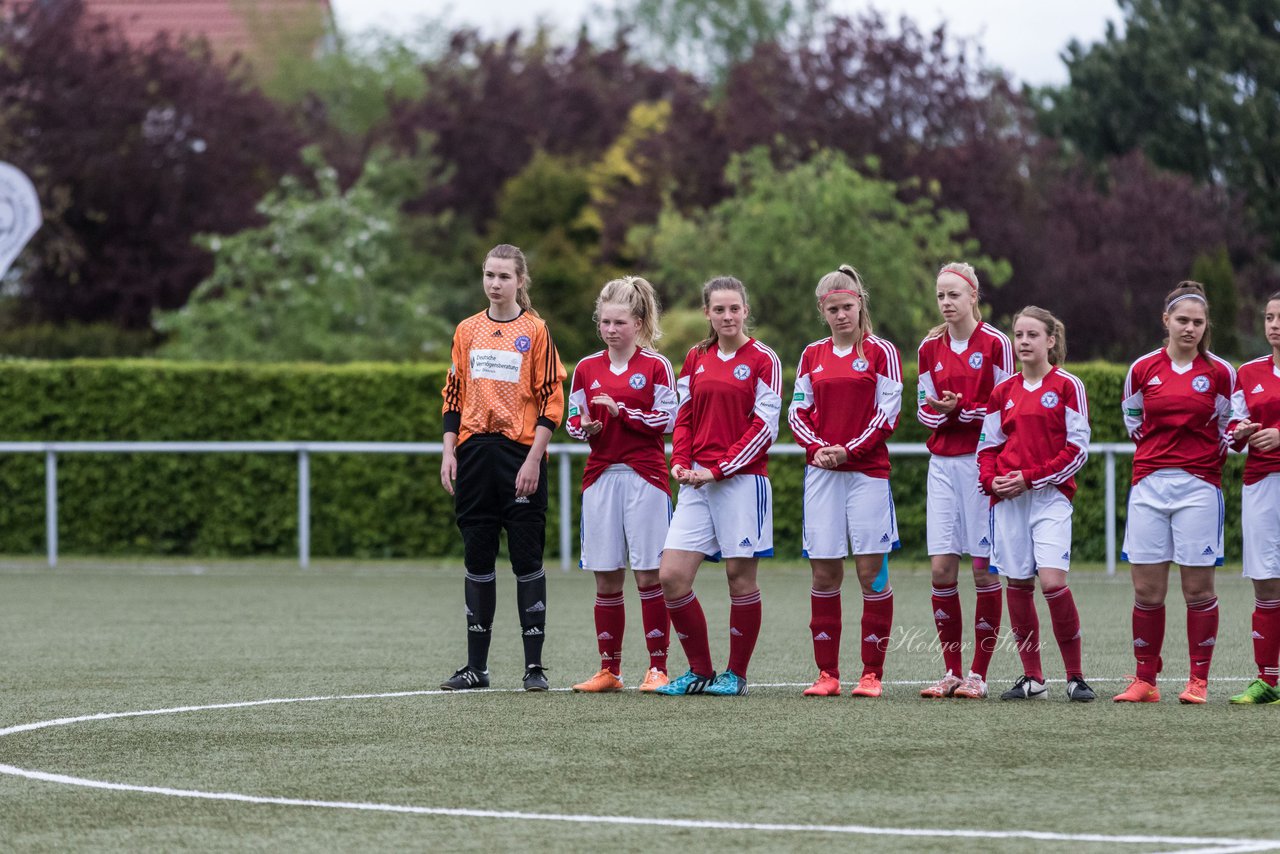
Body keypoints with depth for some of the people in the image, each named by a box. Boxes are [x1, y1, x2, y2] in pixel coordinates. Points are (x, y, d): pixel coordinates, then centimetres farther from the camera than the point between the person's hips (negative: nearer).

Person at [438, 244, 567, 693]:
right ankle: (476, 666, 10)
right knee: (477, 559, 6)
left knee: (527, 560, -3)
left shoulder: (535, 332, -1)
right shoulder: (467, 331, 10)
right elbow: (453, 398, 14)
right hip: (475, 454, 4)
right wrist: (449, 453, 4)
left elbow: (551, 402, -4)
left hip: (520, 454, -4)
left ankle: (534, 666, 1)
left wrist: (534, 459, -11)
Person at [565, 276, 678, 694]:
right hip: (600, 476, 4)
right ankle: (609, 670, 11)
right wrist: (585, 427, -8)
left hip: (644, 476, -4)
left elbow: (667, 418, -5)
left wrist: (622, 411, -16)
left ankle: (657, 668, 0)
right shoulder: (586, 369, 10)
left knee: (649, 574, -4)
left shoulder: (656, 366, -1)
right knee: (606, 578, 5)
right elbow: (573, 420, 14)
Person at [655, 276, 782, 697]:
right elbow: (684, 417, 16)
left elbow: (765, 427, -8)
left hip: (742, 480, -5)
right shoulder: (696, 359, 13)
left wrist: (719, 469, -13)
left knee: (740, 576, 0)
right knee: (671, 575, -4)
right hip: (697, 482, 5)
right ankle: (700, 671, 8)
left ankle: (736, 674, 11)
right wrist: (679, 462, -3)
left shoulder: (762, 360, -3)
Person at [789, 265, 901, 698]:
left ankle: (872, 674, -1)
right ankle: (827, 674, 6)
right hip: (821, 471, 3)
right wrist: (818, 447, -7)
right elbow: (798, 411, 11)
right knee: (824, 573, 2)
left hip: (867, 470, -3)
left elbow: (888, 412, -4)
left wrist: (849, 450, -12)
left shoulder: (880, 352, 0)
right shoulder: (812, 355, 12)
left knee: (871, 572, -5)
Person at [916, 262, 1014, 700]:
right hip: (943, 463, 4)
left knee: (984, 569, -3)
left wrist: (961, 410, -17)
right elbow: (924, 409, 13)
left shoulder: (995, 344, -4)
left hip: (982, 462, -4)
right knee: (941, 569, -1)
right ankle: (952, 671, 6)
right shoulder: (930, 348, 10)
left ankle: (979, 673, 3)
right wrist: (939, 412, -9)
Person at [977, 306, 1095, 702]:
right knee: (1017, 584, 4)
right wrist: (991, 479, -4)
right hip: (1008, 499, 5)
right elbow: (989, 445, 16)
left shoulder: (1067, 386, -1)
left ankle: (1075, 677, -6)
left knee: (1053, 580, -16)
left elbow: (1078, 448, -4)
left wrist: (1031, 477, -11)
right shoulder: (1003, 391, 12)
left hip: (1050, 495, -5)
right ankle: (1032, 678, 12)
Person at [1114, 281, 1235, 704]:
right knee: (1146, 590, 0)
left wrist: (1209, 457, 5)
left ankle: (1198, 681, 5)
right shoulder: (1142, 369, 5)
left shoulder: (1220, 373, 1)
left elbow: (1230, 427, 14)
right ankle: (1145, 680, 8)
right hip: (1148, 485, 2)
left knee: (1198, 587, -2)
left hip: (1198, 485, -2)